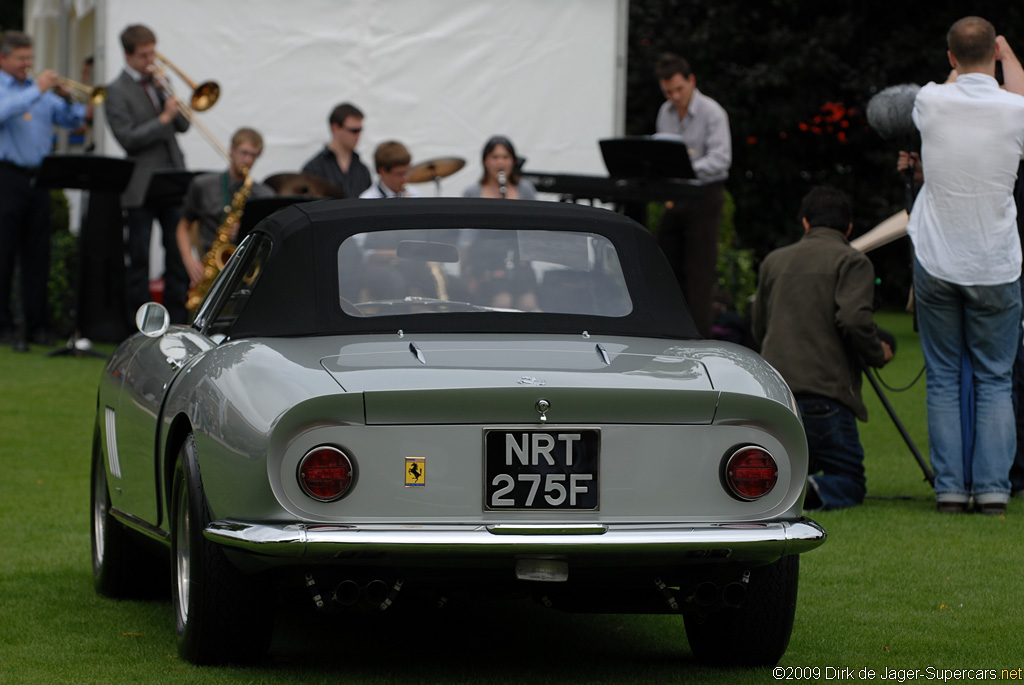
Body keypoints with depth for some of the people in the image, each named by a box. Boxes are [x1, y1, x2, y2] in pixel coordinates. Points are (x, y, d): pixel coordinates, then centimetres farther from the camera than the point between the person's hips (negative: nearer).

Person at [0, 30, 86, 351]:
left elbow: (71, 120, 14)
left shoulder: (37, 87, 17)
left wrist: (68, 99, -7)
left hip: (37, 179, 6)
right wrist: (37, 91, -20)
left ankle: (36, 324, 10)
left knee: (38, 255, 5)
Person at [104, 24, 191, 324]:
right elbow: (128, 138, -14)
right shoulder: (118, 91, -5)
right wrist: (163, 120, -18)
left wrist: (168, 91, -1)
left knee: (179, 255, 6)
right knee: (138, 260, 1)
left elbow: (183, 125, 10)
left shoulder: (159, 83, 15)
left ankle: (178, 320, 12)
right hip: (141, 187, -6)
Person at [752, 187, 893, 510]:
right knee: (850, 483, 8)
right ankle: (815, 492, -25)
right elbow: (854, 320, -15)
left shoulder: (774, 261, 17)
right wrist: (879, 354, 4)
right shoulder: (851, 262, 0)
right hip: (825, 394, -5)